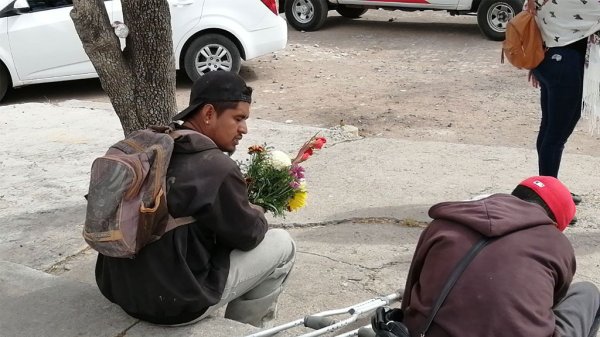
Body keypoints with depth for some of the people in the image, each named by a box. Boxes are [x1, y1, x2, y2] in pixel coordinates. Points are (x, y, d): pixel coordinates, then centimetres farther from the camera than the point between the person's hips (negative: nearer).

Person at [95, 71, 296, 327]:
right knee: (282, 245, 6)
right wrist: (257, 213, 14)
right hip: (177, 303, -8)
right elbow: (247, 236, -6)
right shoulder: (216, 169, -21)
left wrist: (242, 207, 14)